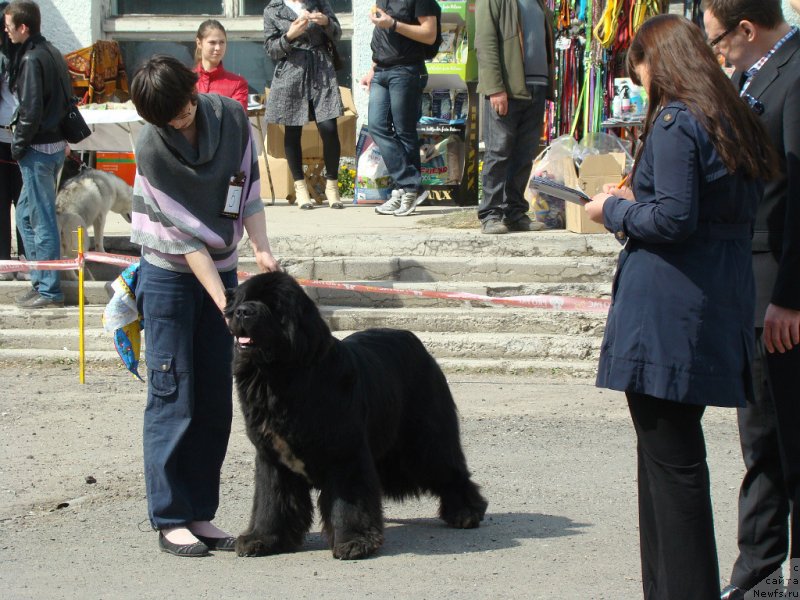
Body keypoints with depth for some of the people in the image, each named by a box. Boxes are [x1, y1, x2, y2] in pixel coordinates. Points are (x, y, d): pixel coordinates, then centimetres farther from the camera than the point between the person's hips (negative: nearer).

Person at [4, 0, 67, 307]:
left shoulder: (31, 59, -17)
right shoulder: (52, 53, 10)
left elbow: (31, 110, -22)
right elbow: (65, 97, 16)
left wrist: (18, 145, -9)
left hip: (38, 149, -9)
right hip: (56, 142, 9)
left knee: (41, 221, -3)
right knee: (26, 214, 18)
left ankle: (48, 291, 2)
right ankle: (41, 281, 22)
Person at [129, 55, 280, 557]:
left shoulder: (231, 117, -7)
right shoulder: (152, 148, -19)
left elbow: (249, 187, 3)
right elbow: (183, 233, -20)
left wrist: (262, 249, -12)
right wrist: (223, 301, -24)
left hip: (221, 269, 5)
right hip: (169, 276, -5)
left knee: (216, 398, 5)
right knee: (173, 397, -5)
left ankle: (201, 513, 12)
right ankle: (171, 519, 0)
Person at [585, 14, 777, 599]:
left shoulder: (676, 124, -12)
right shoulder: (737, 123, 14)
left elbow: (674, 219, -19)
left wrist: (615, 212, -2)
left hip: (666, 319, -9)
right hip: (720, 314, 9)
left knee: (671, 462, -4)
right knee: (670, 457, 15)